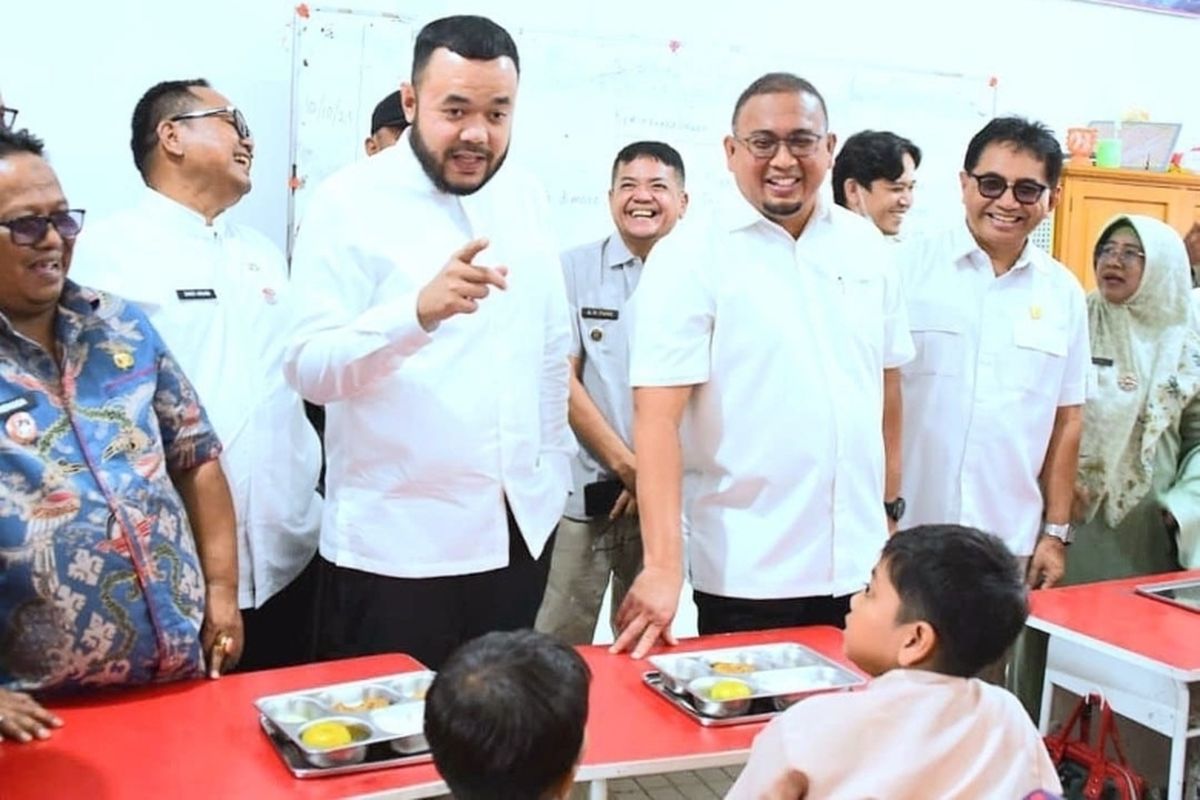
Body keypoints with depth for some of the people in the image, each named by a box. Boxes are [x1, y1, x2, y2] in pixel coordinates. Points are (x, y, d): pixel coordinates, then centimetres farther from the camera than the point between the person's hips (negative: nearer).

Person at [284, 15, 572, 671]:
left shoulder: (525, 199, 7)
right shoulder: (349, 202, -10)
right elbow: (309, 368, -20)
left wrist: (554, 465, 12)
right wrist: (419, 310, -36)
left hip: (521, 528, 5)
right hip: (398, 543, -5)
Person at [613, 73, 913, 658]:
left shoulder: (866, 246, 6)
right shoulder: (688, 257, -9)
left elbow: (887, 379, 14)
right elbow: (656, 416, -16)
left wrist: (891, 504, 14)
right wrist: (663, 566, -22)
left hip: (860, 565, 5)